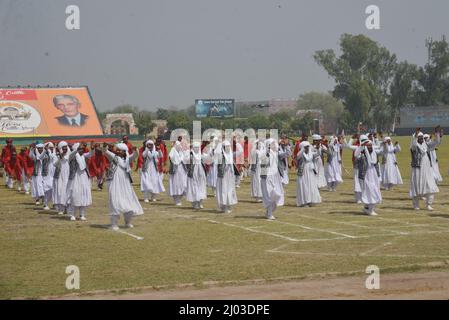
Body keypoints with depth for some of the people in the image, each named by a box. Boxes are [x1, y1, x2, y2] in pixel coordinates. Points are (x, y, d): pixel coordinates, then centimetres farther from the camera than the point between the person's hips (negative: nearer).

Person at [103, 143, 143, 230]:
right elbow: (105, 152, -13)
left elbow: (135, 155, -5)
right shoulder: (113, 157, 1)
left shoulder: (127, 159, 8)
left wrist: (135, 150, -27)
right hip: (114, 183, -4)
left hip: (125, 184, 4)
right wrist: (105, 146, -34)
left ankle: (128, 222, 30)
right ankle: (114, 224, -2)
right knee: (115, 203, -9)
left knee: (128, 203, 12)